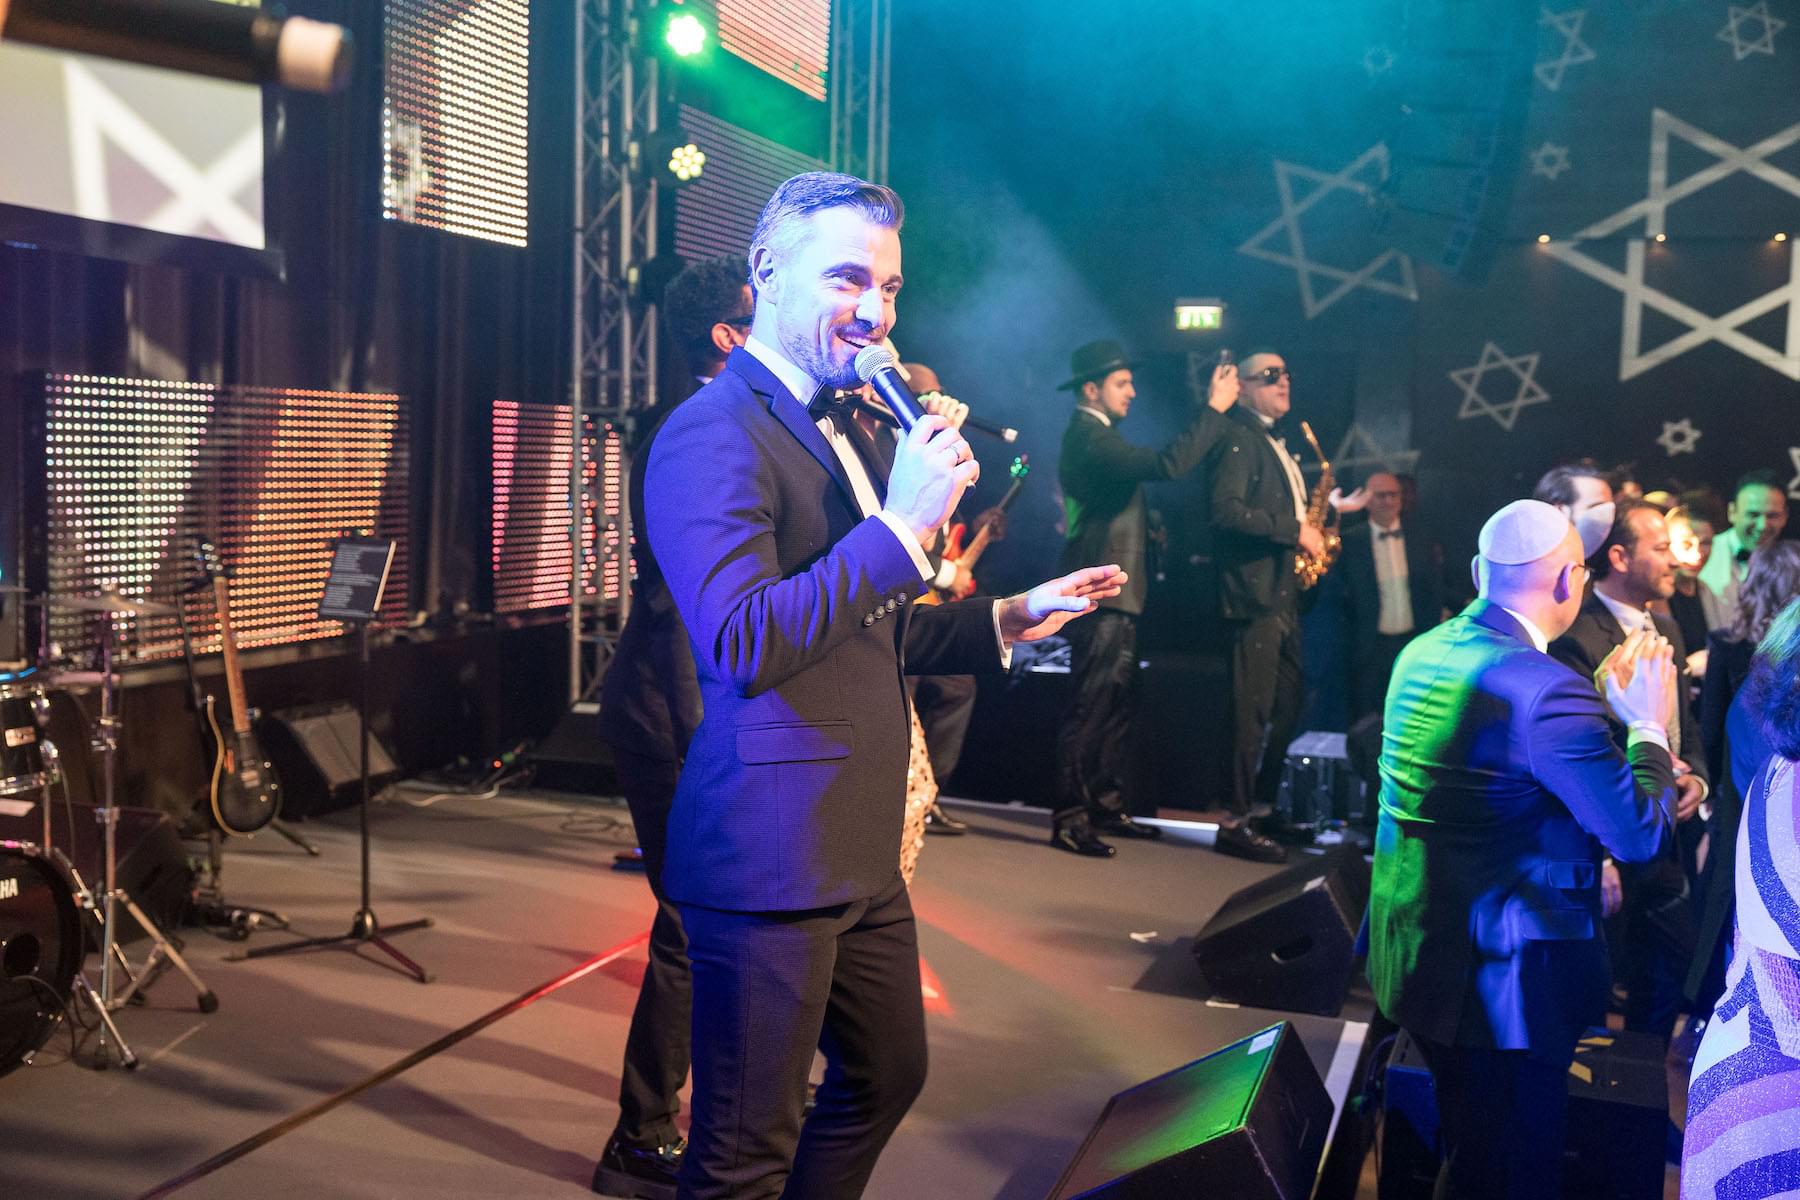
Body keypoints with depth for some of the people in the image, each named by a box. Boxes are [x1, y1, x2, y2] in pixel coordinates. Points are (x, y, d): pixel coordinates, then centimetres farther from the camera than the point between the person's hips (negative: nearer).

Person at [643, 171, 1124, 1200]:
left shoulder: (841, 428, 15)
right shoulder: (716, 433, -16)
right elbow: (742, 643, -28)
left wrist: (1006, 621, 14)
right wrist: (902, 524, -26)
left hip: (859, 852, 10)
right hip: (770, 855, -9)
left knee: (887, 1076, 25)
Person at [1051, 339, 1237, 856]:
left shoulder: (1096, 435, 17)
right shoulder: (1088, 437, -17)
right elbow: (1167, 465, -27)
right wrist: (1214, 407, -21)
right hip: (1101, 595, -11)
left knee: (1118, 705, 15)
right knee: (1089, 709, -8)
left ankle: (1106, 805, 24)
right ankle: (1069, 820, -5)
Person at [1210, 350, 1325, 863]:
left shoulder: (1276, 446, 22)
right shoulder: (1240, 440, -7)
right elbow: (1227, 509, -21)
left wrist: (1310, 530, 6)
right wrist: (1293, 530, -19)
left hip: (1284, 594, 10)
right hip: (1255, 593, -10)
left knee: (1287, 707, 14)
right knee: (1253, 710, -8)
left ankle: (1262, 806, 24)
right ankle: (1234, 822, -4)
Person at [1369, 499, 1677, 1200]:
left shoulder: (1422, 653, 2)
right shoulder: (1548, 691, -25)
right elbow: (1639, 835, -21)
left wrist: (1603, 700, 13)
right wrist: (1649, 727, -7)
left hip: (1411, 951, 8)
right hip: (1506, 977, -8)